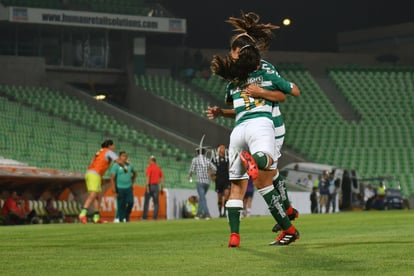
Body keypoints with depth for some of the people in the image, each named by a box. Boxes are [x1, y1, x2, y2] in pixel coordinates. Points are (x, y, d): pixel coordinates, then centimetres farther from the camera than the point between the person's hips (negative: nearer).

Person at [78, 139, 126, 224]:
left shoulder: (100, 152, 27)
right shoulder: (109, 152, 2)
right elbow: (119, 161, -9)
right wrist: (124, 167, 10)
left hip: (89, 174, 9)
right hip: (94, 175, -9)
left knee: (98, 196, 11)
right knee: (92, 196, -18)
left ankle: (96, 218, 7)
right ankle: (82, 214, -31)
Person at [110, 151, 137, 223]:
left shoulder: (130, 165, 9)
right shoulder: (116, 166, -5)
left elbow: (134, 173, 28)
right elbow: (112, 177, -10)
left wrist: (132, 182, 21)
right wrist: (113, 188, -18)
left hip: (129, 188, 4)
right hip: (120, 188, -4)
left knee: (130, 202, -9)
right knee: (121, 205, -3)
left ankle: (126, 216, 12)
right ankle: (121, 219, 5)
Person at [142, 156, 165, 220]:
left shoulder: (150, 167, -3)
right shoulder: (159, 168, 12)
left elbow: (148, 177, -13)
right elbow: (162, 179, 9)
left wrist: (147, 186, -17)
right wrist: (162, 189, 14)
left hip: (150, 185, -4)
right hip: (156, 186, 4)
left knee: (146, 202, 0)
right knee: (156, 203, 6)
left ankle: (144, 217, -2)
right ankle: (155, 217, -1)